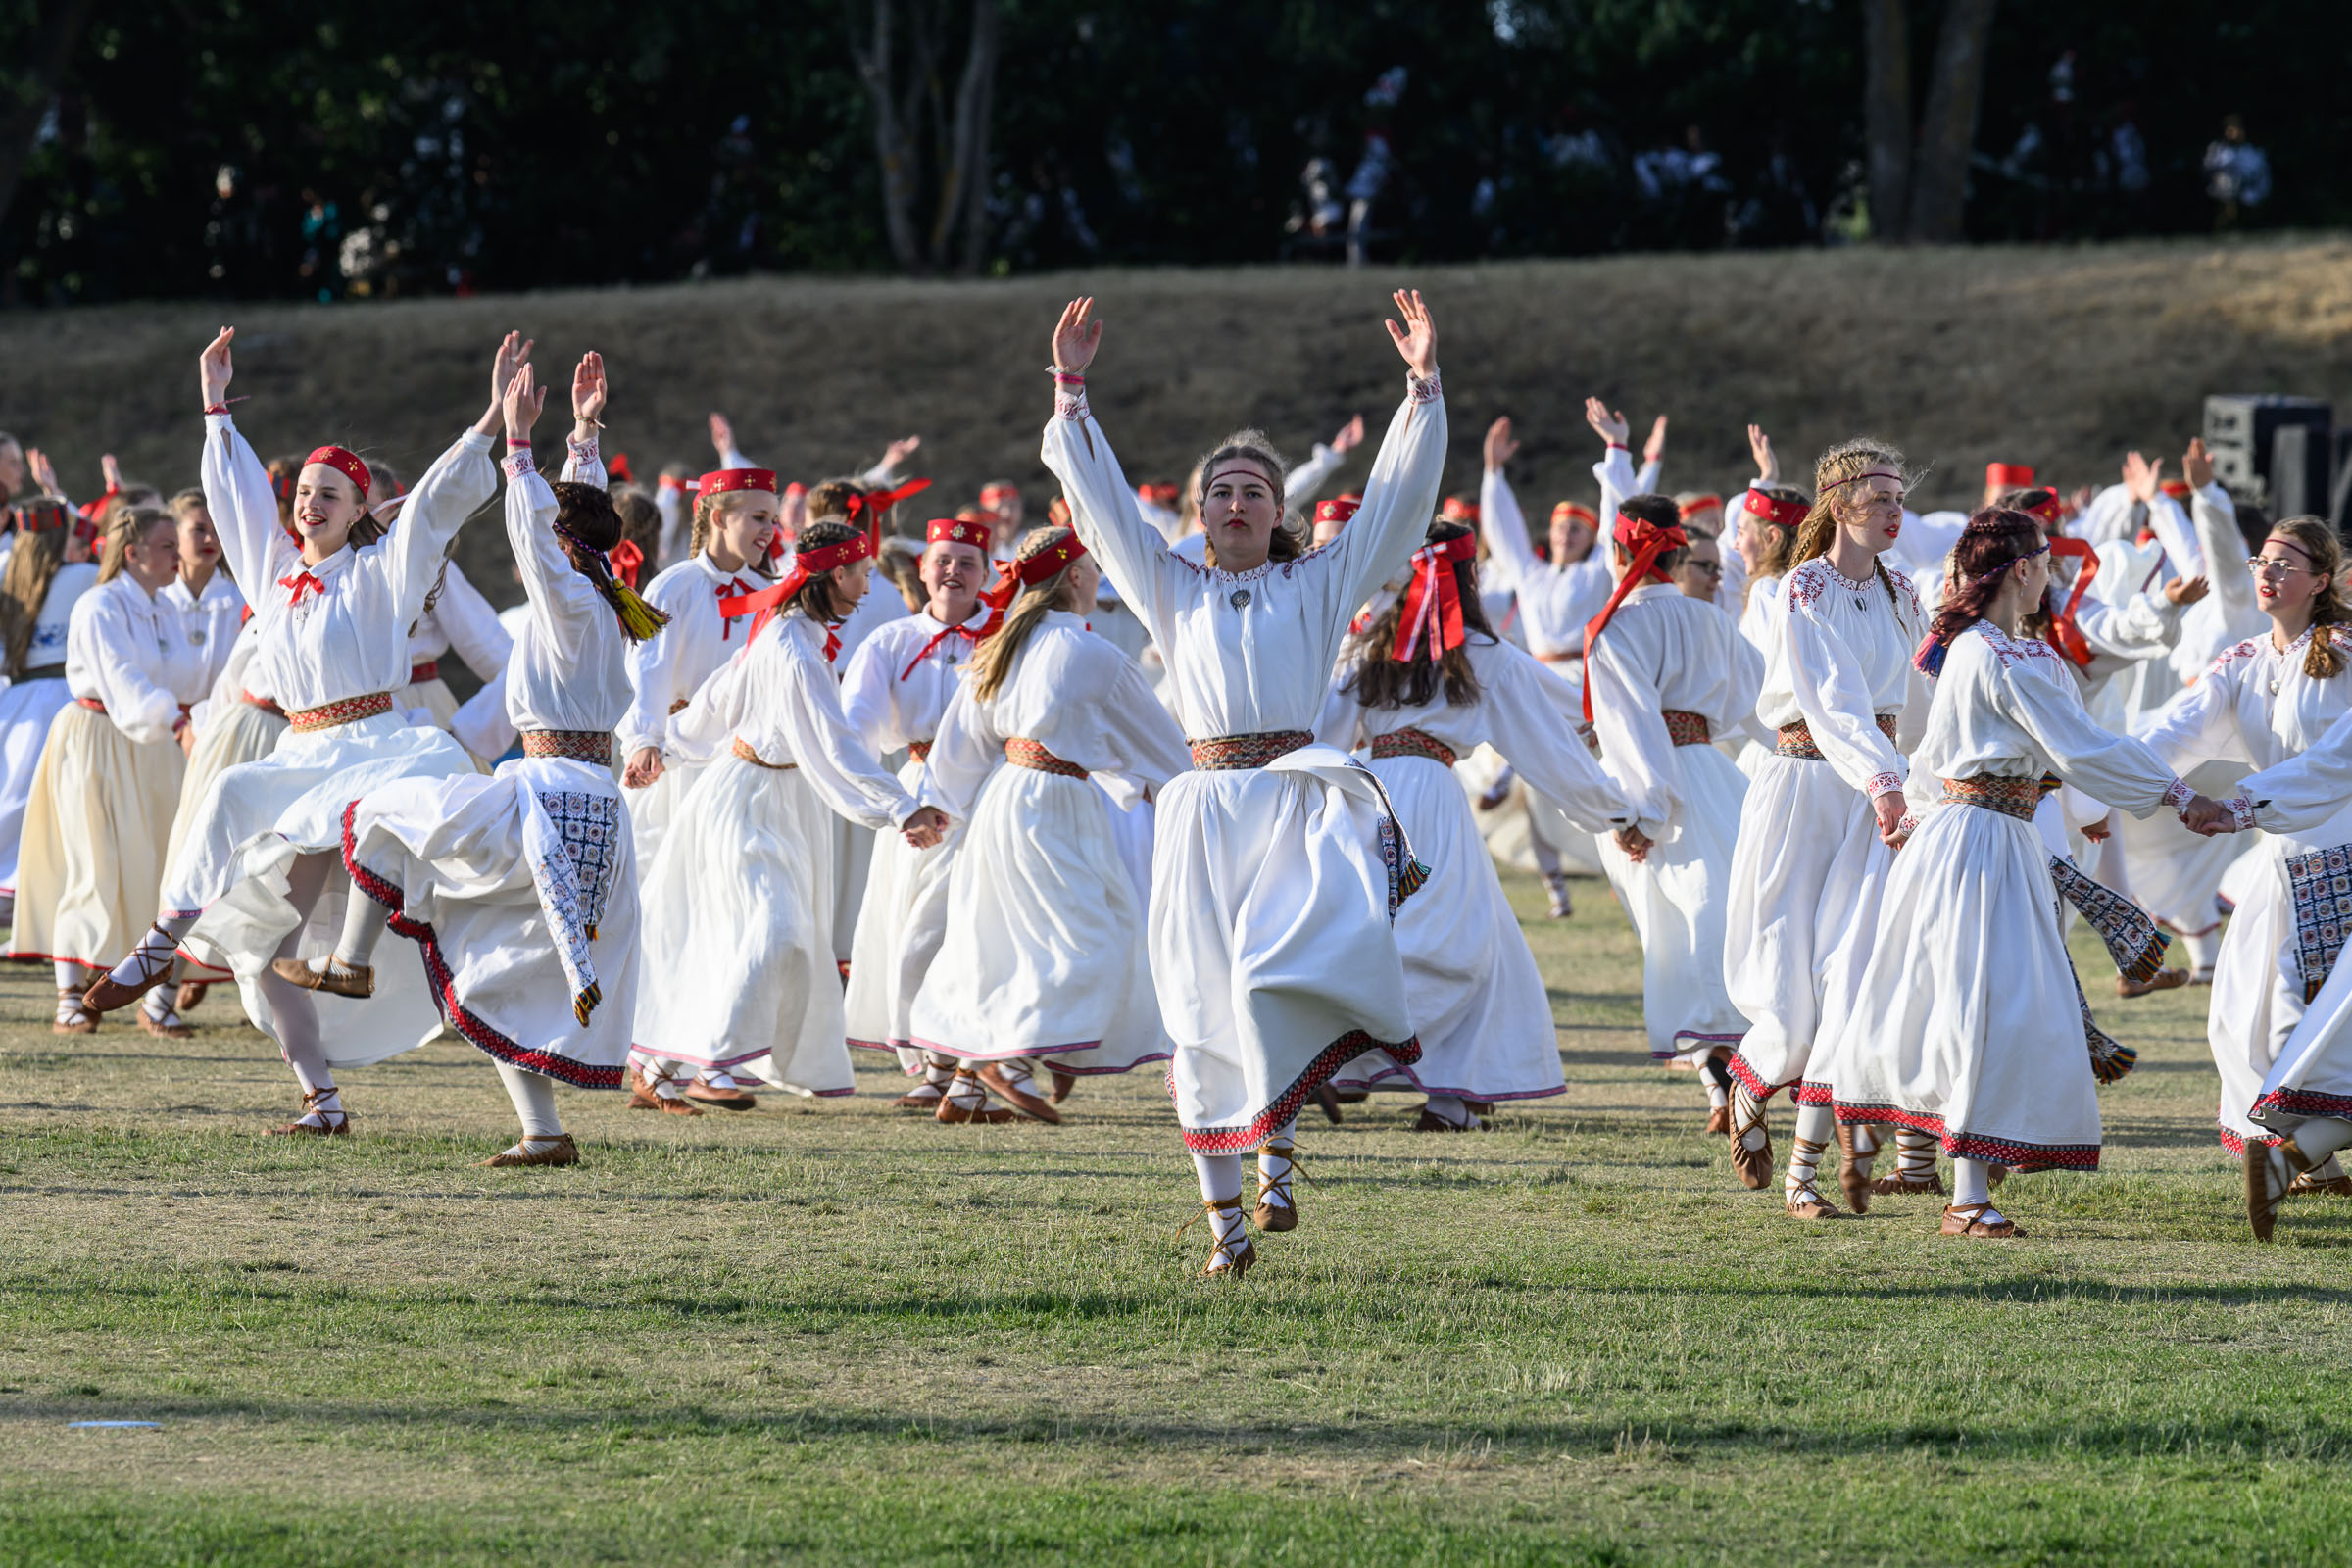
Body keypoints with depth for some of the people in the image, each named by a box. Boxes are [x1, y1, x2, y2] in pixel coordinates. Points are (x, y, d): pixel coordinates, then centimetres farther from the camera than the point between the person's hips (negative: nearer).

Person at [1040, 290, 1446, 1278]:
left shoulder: (1318, 586, 12)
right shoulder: (1175, 592, 15)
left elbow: (1397, 496, 7)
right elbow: (1101, 498, 11)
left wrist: (1424, 388, 0)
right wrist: (1071, 392, 5)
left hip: (1297, 803, -2)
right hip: (1205, 814, 2)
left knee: (1276, 978, -23)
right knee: (1203, 1011, -3)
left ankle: (1276, 1150, -2)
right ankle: (1224, 1215, 2)